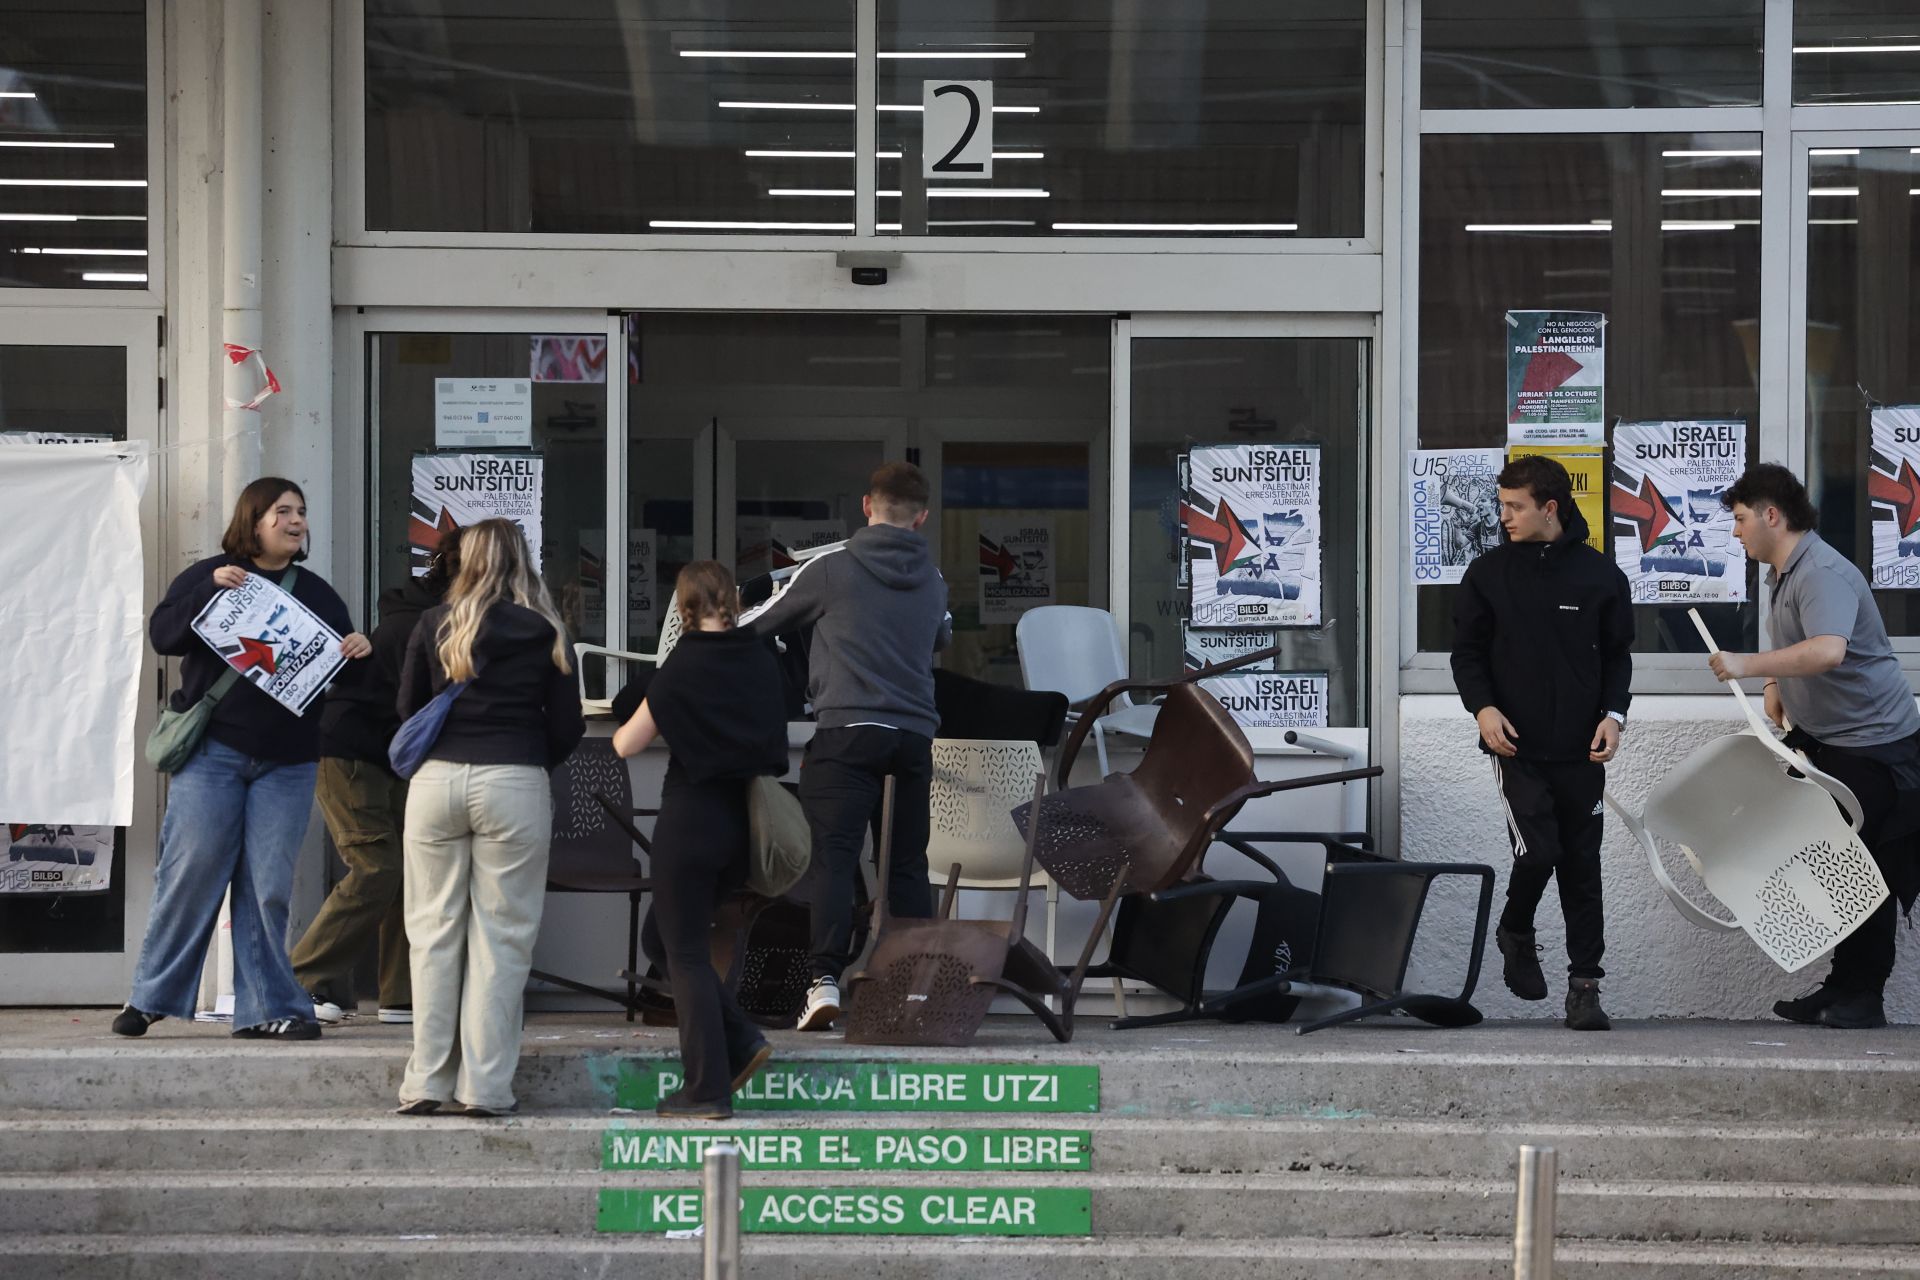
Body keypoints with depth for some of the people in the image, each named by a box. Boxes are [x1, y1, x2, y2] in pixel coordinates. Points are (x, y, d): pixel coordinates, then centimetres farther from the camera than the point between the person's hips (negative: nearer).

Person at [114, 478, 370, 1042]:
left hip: (287, 763, 3)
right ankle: (152, 996, 8)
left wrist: (361, 653, -6)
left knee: (267, 887, 0)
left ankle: (266, 1007, 4)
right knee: (191, 874, -4)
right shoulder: (208, 576, 5)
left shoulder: (318, 595, 15)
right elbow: (163, 634, -6)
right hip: (212, 751, -3)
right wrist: (212, 589, -18)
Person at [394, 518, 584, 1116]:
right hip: (515, 786, -1)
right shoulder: (545, 634, 2)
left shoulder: (434, 626, 4)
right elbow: (567, 728, 3)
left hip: (436, 781, 1)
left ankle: (427, 1081, 8)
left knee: (434, 932, 8)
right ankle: (485, 1084, 0)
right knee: (500, 937, 2)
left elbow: (407, 709, 11)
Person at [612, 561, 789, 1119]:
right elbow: (775, 742, 14)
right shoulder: (761, 660, 3)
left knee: (686, 953, 2)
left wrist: (621, 732, 14)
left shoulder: (684, 665, -12)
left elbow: (629, 744, -7)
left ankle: (708, 1089, 3)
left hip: (691, 818, -6)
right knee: (661, 937, 20)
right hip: (744, 821, 6)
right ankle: (740, 1041, 11)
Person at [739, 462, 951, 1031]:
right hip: (915, 733, 4)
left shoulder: (831, 567, 0)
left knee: (834, 856, -8)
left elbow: (755, 625, 11)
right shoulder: (932, 578, 14)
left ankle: (826, 979, -21)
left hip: (848, 729, -4)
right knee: (908, 863, 10)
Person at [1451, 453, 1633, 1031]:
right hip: (1517, 745, -1)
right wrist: (1483, 706, -9)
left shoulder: (1600, 575, 2)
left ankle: (1584, 984, 10)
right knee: (1538, 851, -14)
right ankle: (1516, 934, 17)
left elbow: (1617, 655, 9)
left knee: (1581, 864, 3)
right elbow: (1467, 651, 7)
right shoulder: (1489, 572, 2)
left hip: (1580, 749, 1)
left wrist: (1613, 713, -6)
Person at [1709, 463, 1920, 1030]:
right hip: (1824, 740, 10)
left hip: (1872, 744, -10)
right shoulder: (1783, 573, 12)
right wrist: (1775, 685, 7)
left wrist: (1748, 664, -36)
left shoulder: (1823, 574, -22)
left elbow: (1827, 651, -38)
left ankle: (1860, 998, 0)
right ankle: (1845, 989, 17)